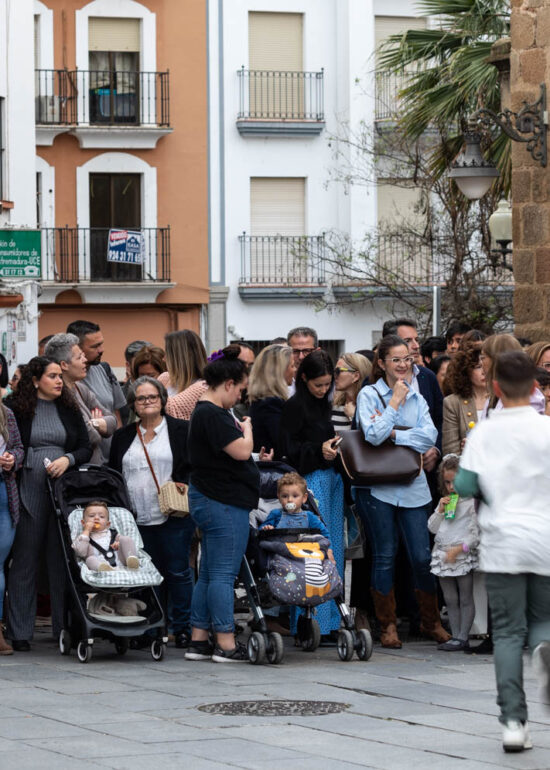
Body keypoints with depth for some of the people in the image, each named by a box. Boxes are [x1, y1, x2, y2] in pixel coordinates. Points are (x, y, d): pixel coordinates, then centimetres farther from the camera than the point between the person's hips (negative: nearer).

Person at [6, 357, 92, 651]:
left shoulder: (69, 409, 11)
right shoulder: (17, 409, 1)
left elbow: (86, 449, 11)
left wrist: (68, 459, -6)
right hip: (29, 492, -3)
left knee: (63, 560, 3)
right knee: (25, 560, 0)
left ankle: (65, 627, 10)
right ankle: (19, 633, 4)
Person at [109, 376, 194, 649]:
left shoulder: (181, 430, 4)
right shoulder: (123, 437, 15)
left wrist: (186, 485, -15)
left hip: (173, 516, -3)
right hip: (138, 519, 3)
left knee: (178, 572, -1)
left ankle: (183, 628, 5)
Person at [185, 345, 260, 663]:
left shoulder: (206, 411, 16)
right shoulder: (212, 415, -18)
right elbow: (241, 451, -22)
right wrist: (247, 429, -4)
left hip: (213, 501, 11)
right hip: (224, 504, -11)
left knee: (209, 574, 13)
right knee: (223, 574, -7)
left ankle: (199, 641, 16)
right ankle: (226, 645, -5)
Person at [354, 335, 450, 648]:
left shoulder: (417, 398, 12)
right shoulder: (369, 395, 0)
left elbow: (430, 435, -2)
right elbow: (373, 435, -14)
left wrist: (393, 433, -12)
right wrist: (395, 402, -11)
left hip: (413, 485, 3)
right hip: (378, 487, -3)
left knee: (423, 557, 0)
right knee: (385, 557, 2)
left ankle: (431, 621, 16)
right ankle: (388, 625, 12)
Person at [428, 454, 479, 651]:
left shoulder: (471, 501, -8)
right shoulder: (445, 500, 14)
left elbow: (476, 533, -12)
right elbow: (432, 528, 15)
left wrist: (460, 548, -18)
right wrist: (440, 511, -1)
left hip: (464, 555, -7)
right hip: (443, 553, 7)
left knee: (465, 599, -1)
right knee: (450, 599, 8)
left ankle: (463, 637, 0)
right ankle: (456, 636, 12)